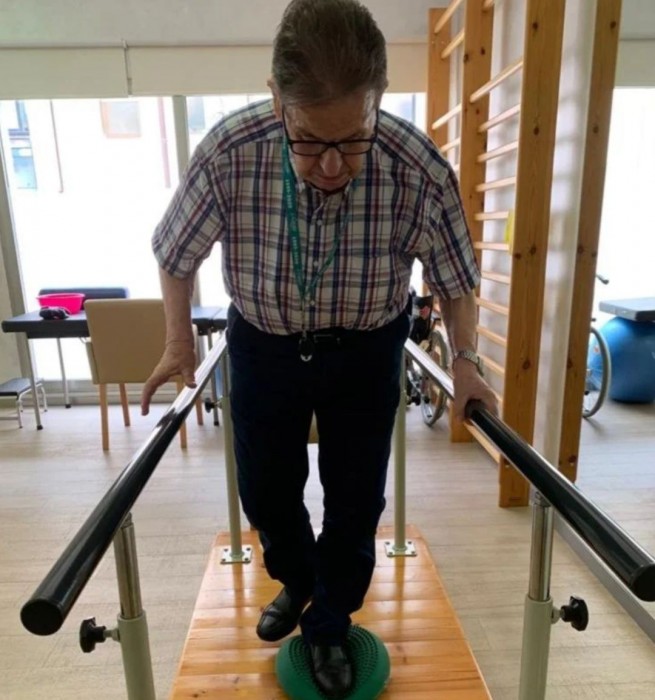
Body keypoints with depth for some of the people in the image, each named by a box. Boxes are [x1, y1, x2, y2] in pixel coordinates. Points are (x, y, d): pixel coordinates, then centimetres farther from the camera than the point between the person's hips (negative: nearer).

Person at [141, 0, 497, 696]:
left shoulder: (420, 169, -25)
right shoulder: (229, 151, -26)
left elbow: (455, 276, -6)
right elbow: (175, 253, -7)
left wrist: (464, 359, -5)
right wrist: (178, 343, -3)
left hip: (366, 350, 0)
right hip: (263, 344, 1)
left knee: (355, 498, 8)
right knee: (264, 489, 14)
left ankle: (329, 625, 38)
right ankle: (296, 580, 49)